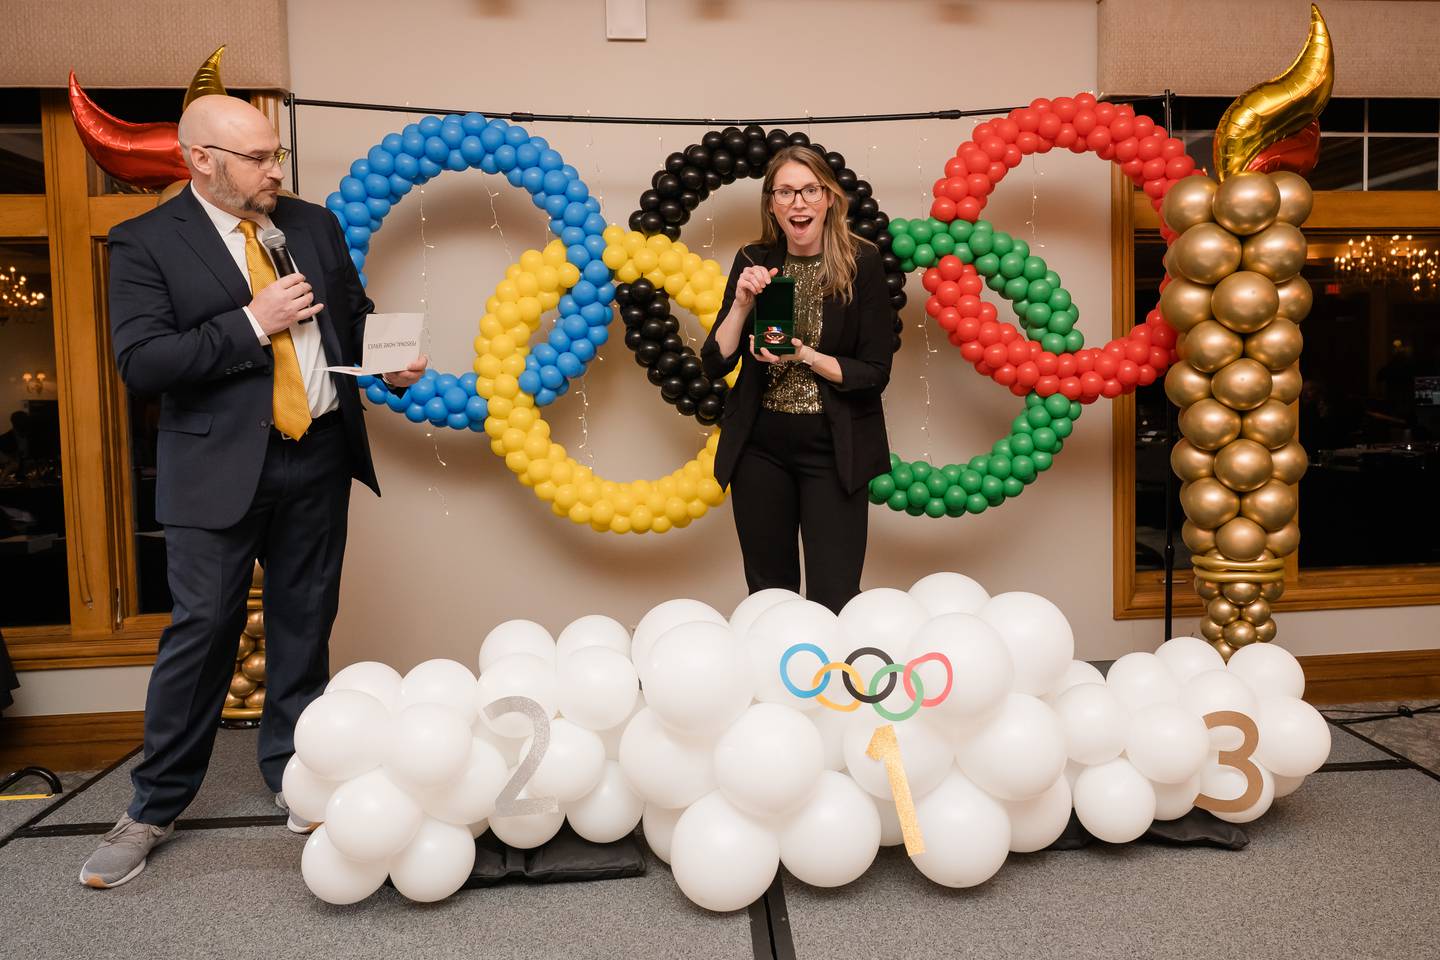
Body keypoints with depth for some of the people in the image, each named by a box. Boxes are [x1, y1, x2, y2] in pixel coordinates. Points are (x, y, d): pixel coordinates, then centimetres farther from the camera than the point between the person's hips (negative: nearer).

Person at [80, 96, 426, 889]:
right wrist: (250, 323, -18)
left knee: (305, 622, 12)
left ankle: (293, 774, 29)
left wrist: (389, 361, -6)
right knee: (202, 628, 1)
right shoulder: (145, 242, -4)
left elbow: (355, 313, 15)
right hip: (219, 467, -4)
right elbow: (140, 362, -12)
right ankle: (155, 807, 19)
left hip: (319, 456, 4)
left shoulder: (314, 223, 9)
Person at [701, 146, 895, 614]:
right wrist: (742, 303, -13)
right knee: (768, 593, 13)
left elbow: (875, 373, -7)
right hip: (759, 447, 3)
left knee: (833, 600, -1)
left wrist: (804, 355, -19)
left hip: (833, 450, -3)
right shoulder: (754, 262, 3)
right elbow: (715, 364, 1)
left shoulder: (861, 263, -6)